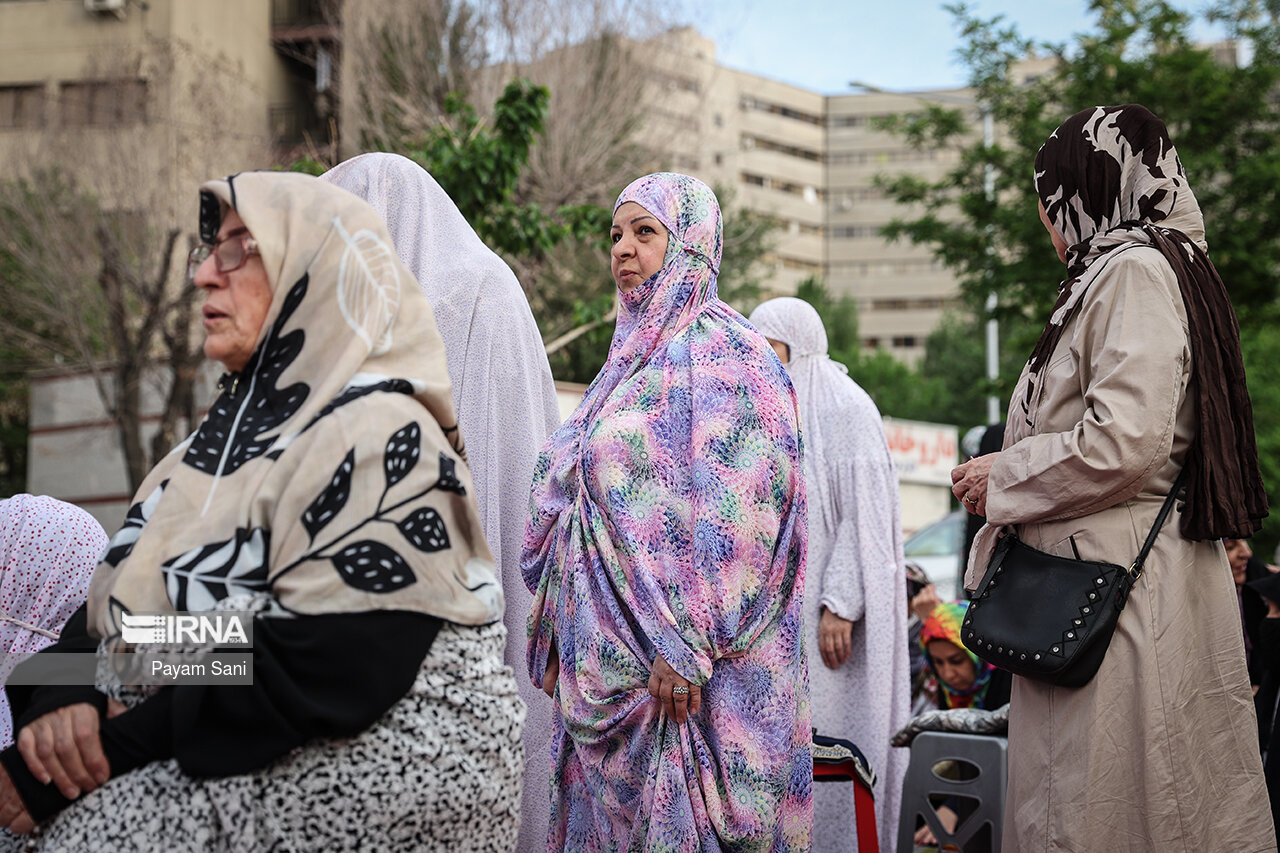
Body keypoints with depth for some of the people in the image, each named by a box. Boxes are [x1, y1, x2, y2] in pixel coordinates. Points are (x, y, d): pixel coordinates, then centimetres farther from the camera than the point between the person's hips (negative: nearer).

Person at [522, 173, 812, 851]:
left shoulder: (721, 351, -8)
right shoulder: (631, 355, 18)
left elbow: (734, 515, -17)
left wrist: (685, 644, -23)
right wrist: (559, 636, 16)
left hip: (676, 663, -8)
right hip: (602, 653, 8)